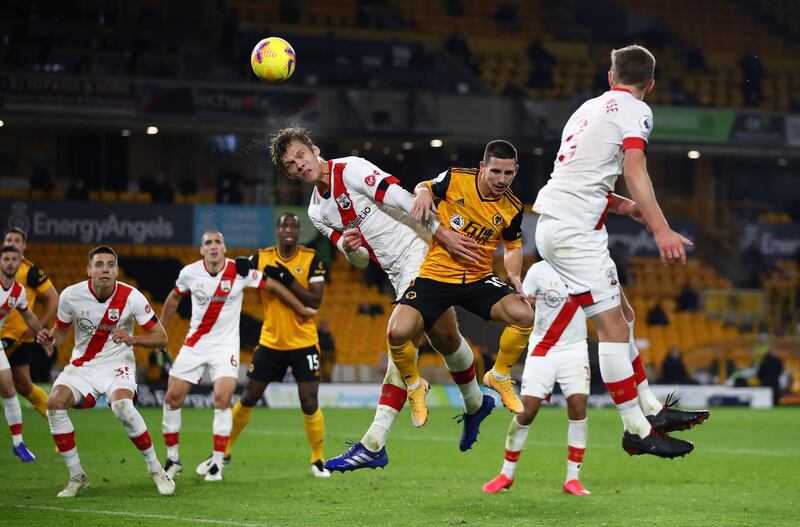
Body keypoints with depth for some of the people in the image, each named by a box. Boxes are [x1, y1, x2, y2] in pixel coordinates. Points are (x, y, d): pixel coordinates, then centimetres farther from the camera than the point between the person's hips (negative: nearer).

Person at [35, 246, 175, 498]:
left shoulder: (131, 297, -14)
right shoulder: (71, 295, -9)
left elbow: (161, 338, -9)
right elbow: (61, 330, 10)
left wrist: (132, 339, -28)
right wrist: (50, 338, -14)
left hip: (117, 364, -3)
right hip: (82, 364, 3)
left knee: (122, 406, -33)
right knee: (54, 403, -24)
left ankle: (156, 470, -13)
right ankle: (77, 477, -8)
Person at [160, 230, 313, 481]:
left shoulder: (239, 271, -12)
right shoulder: (189, 272, -5)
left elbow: (273, 286, -1)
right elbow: (174, 298, 15)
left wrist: (302, 310, 6)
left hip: (226, 345, -2)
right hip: (194, 344, 2)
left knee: (222, 399, -18)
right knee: (172, 398, -3)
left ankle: (217, 463, -6)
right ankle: (172, 459, 13)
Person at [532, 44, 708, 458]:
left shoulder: (590, 108, 22)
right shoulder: (635, 110, -4)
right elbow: (634, 171, -20)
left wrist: (625, 207, 32)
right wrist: (661, 229, -28)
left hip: (551, 223, 9)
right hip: (575, 228, -9)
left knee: (621, 315, 15)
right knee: (613, 327, -8)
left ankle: (651, 410, 19)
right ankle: (636, 430, -7)